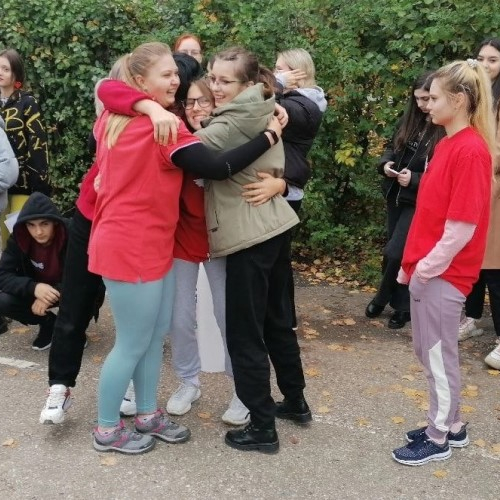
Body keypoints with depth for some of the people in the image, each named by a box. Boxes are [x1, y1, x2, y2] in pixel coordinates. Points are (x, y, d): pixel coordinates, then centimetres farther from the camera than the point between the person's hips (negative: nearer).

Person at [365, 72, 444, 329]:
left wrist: (414, 180, -25)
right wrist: (385, 164, -5)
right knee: (399, 252, 13)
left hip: (419, 202, -7)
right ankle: (402, 306, 28)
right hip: (395, 196, 7)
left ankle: (382, 298, 17)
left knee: (394, 253, -10)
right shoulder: (410, 120, 5)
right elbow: (392, 147, 16)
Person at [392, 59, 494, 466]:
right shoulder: (447, 144, 10)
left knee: (439, 355, 4)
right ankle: (450, 425, 33)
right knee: (427, 351, 17)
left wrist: (429, 266, -15)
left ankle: (439, 439, 20)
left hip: (443, 273, -9)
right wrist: (414, 263, 14)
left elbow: (462, 225, -20)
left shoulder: (471, 150, -18)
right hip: (426, 268, 9)